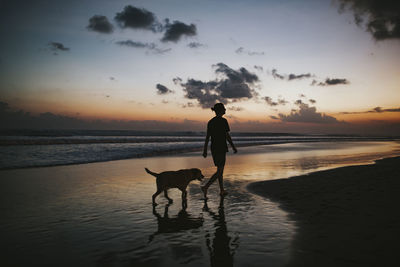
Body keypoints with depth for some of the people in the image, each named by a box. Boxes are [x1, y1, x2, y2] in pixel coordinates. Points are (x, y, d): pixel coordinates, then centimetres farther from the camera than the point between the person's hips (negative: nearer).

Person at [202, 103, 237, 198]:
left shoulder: (210, 122, 8)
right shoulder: (223, 121, -11)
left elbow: (207, 137, 7)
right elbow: (227, 136, -11)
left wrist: (205, 151, 10)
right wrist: (233, 147, -1)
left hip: (213, 148, 7)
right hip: (221, 148, -7)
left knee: (220, 170, 16)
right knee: (219, 171, -3)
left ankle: (222, 191, 22)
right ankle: (206, 187, -15)